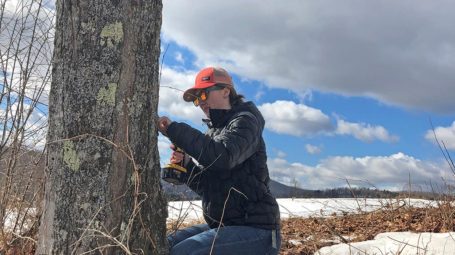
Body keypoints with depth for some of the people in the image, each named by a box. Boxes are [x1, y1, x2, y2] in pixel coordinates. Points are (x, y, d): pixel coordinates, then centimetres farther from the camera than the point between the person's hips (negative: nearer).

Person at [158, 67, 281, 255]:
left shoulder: (244, 121, -7)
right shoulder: (214, 131, 17)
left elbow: (222, 157, -29)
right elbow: (207, 186, 16)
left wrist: (174, 130, -24)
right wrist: (186, 164, -3)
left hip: (254, 229, -8)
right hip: (222, 226, 9)